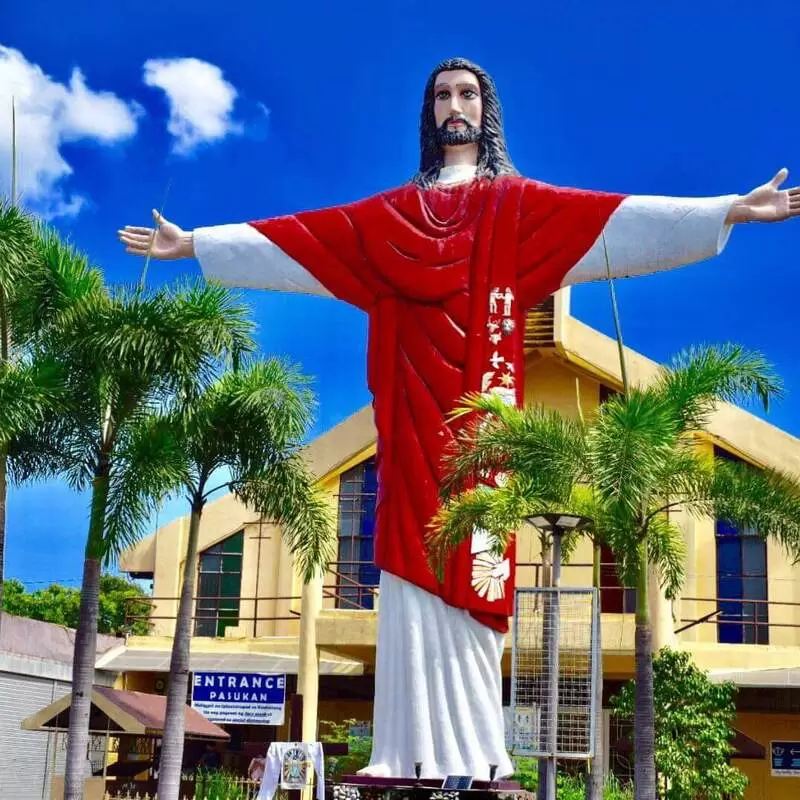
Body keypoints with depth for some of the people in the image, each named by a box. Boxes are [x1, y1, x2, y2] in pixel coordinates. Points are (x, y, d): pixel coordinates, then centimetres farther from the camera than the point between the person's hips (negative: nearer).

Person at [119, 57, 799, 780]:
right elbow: (297, 236, 21)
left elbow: (620, 219, 5)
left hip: (478, 405, -2)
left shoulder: (521, 204, 15)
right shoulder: (391, 213, 23)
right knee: (412, 565, -6)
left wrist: (733, 210, -5)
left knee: (469, 569, -11)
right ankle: (417, 756, -6)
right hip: (415, 407, 2)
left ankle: (473, 757, -9)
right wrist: (192, 243, 18)